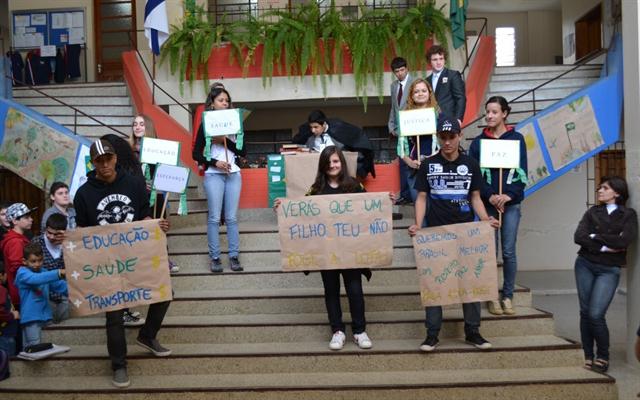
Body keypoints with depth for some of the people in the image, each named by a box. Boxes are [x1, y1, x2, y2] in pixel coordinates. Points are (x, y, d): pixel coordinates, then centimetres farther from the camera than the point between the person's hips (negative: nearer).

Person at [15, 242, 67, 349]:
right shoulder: (22, 272, -9)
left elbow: (60, 285, 5)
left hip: (44, 316, 6)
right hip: (31, 317, -6)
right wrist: (58, 273, -41)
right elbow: (36, 279, -29)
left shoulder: (44, 272, 10)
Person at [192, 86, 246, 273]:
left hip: (233, 174, 2)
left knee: (231, 217, 4)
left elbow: (243, 151, 2)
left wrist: (225, 141, -11)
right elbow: (196, 154, 0)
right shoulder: (205, 125, 2)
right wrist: (214, 162, -13)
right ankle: (214, 258, 6)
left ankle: (234, 256, 9)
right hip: (213, 175, -2)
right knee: (214, 217, -2)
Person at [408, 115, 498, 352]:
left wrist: (485, 219, -9)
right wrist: (417, 224, -12)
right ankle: (432, 334, 10)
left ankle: (472, 331, 17)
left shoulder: (471, 164, 5)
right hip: (435, 232, -1)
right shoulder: (428, 165, 3)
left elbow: (475, 197, 8)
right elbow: (422, 198, 2)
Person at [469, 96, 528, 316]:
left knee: (509, 251, 2)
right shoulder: (478, 142, 5)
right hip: (487, 203, 0)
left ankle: (508, 296, 14)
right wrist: (490, 196, -14)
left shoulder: (517, 139, 4)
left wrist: (508, 195, -13)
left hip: (511, 202, 0)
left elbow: (522, 172, 0)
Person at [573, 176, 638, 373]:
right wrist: (604, 247, -14)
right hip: (585, 264, 3)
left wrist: (595, 236, -7)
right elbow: (578, 237, -6)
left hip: (609, 270, -3)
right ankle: (587, 356, 15)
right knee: (585, 312, 4)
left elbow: (624, 241, -16)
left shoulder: (628, 215, 1)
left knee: (596, 314, -11)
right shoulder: (592, 212, 8)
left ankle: (603, 357, 9)